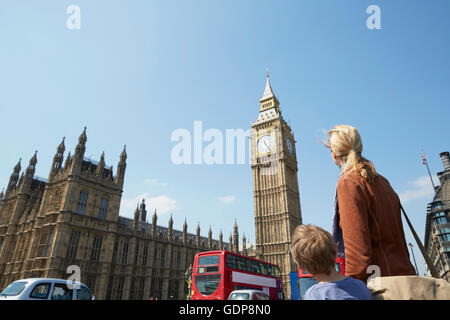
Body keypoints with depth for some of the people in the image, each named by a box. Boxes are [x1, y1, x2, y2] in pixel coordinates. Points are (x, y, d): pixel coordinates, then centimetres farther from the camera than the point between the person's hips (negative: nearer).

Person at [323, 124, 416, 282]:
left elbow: (356, 243, -19)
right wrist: (404, 269, 24)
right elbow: (398, 235, 17)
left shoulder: (348, 182, -13)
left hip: (378, 279, -9)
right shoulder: (381, 181, 13)